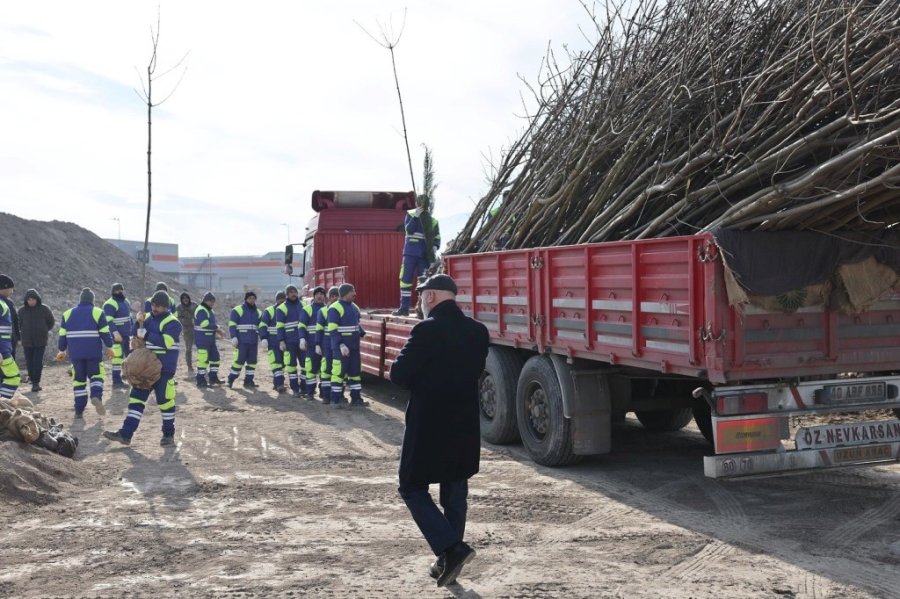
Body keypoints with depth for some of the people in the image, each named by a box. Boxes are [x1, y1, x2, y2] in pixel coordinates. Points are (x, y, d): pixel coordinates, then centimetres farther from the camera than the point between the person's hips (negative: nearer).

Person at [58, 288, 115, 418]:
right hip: (94, 353, -2)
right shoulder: (98, 313, -2)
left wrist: (62, 351, 19)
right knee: (96, 375, 10)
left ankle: (79, 410, 7)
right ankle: (96, 396, -20)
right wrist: (109, 348, 8)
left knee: (79, 379, 10)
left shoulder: (68, 314, 8)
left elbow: (62, 335, 9)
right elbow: (105, 333, -4)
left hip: (75, 353, 2)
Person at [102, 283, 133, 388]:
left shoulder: (125, 302, 15)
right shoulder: (110, 304, -13)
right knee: (118, 357, -9)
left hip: (127, 335, 9)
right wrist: (115, 333, -27)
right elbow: (109, 321, -21)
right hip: (117, 336, -9)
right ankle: (116, 381, -6)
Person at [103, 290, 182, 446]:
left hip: (164, 369, -7)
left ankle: (169, 434, 15)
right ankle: (125, 434, 3)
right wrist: (139, 324, -6)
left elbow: (166, 342, -25)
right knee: (136, 398, 3)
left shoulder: (172, 323, -11)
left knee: (165, 401, 0)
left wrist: (146, 335, -19)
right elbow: (137, 336, 13)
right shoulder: (148, 318, 12)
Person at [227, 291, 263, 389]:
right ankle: (231, 379, 6)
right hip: (241, 341, -6)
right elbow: (232, 325, -6)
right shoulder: (237, 310, -1)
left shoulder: (258, 312, 17)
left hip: (253, 342, 6)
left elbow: (261, 327, 18)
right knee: (239, 360, -8)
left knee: (252, 361, 6)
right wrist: (234, 337, -15)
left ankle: (249, 381, 13)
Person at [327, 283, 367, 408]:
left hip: (354, 347, 8)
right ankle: (335, 399, 5)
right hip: (341, 347, -8)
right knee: (339, 372, -4)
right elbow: (333, 330, -17)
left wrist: (363, 334, 9)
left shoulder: (354, 307, 13)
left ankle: (356, 398, 18)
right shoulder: (335, 308, -12)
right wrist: (341, 345, -23)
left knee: (355, 371, 11)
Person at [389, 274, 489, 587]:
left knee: (412, 488, 7)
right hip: (464, 424, 6)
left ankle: (452, 548, -7)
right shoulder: (478, 332, 4)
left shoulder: (427, 330, -17)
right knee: (455, 494, 16)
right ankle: (448, 560, 23)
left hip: (428, 424, -6)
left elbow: (399, 374, -14)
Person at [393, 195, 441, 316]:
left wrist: (435, 246, -12)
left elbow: (437, 237, 7)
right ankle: (404, 308, 3)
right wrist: (416, 216, -17)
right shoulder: (410, 215, 5)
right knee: (406, 279, -1)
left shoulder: (432, 220, 6)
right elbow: (408, 229, -9)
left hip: (425, 255, 0)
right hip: (410, 253, 0)